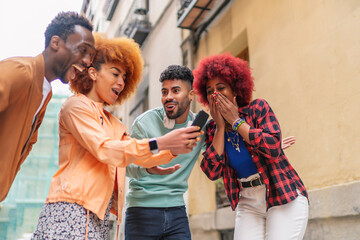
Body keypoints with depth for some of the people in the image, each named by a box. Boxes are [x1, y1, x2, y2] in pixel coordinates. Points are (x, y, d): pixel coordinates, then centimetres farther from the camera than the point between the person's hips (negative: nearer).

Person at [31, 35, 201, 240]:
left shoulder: (114, 124, 21)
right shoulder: (76, 105, -3)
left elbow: (140, 158, 18)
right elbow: (104, 150, -17)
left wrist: (173, 151, 0)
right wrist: (160, 143, -23)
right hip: (73, 209, -7)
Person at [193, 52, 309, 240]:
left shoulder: (258, 108, -4)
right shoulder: (212, 128, 5)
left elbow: (273, 148, -19)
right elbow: (212, 173, -8)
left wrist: (236, 121, -14)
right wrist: (220, 127, -10)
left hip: (283, 197, -3)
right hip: (248, 204, 4)